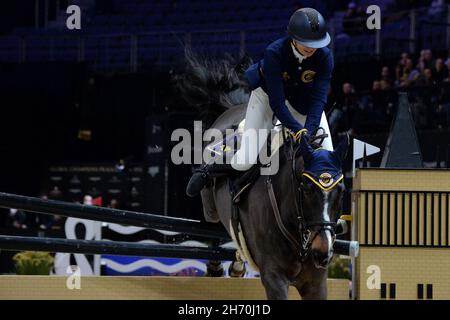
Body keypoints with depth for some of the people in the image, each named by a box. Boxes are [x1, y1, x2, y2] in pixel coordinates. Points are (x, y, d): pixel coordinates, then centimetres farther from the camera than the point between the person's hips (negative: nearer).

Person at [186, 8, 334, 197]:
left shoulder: (324, 57, -28)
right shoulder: (274, 53, -36)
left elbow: (318, 99, -30)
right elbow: (276, 102, -35)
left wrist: (308, 131, -44)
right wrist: (298, 130, -43)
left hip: (303, 99, 3)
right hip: (267, 94, -3)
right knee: (245, 161, -13)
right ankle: (208, 171, 16)